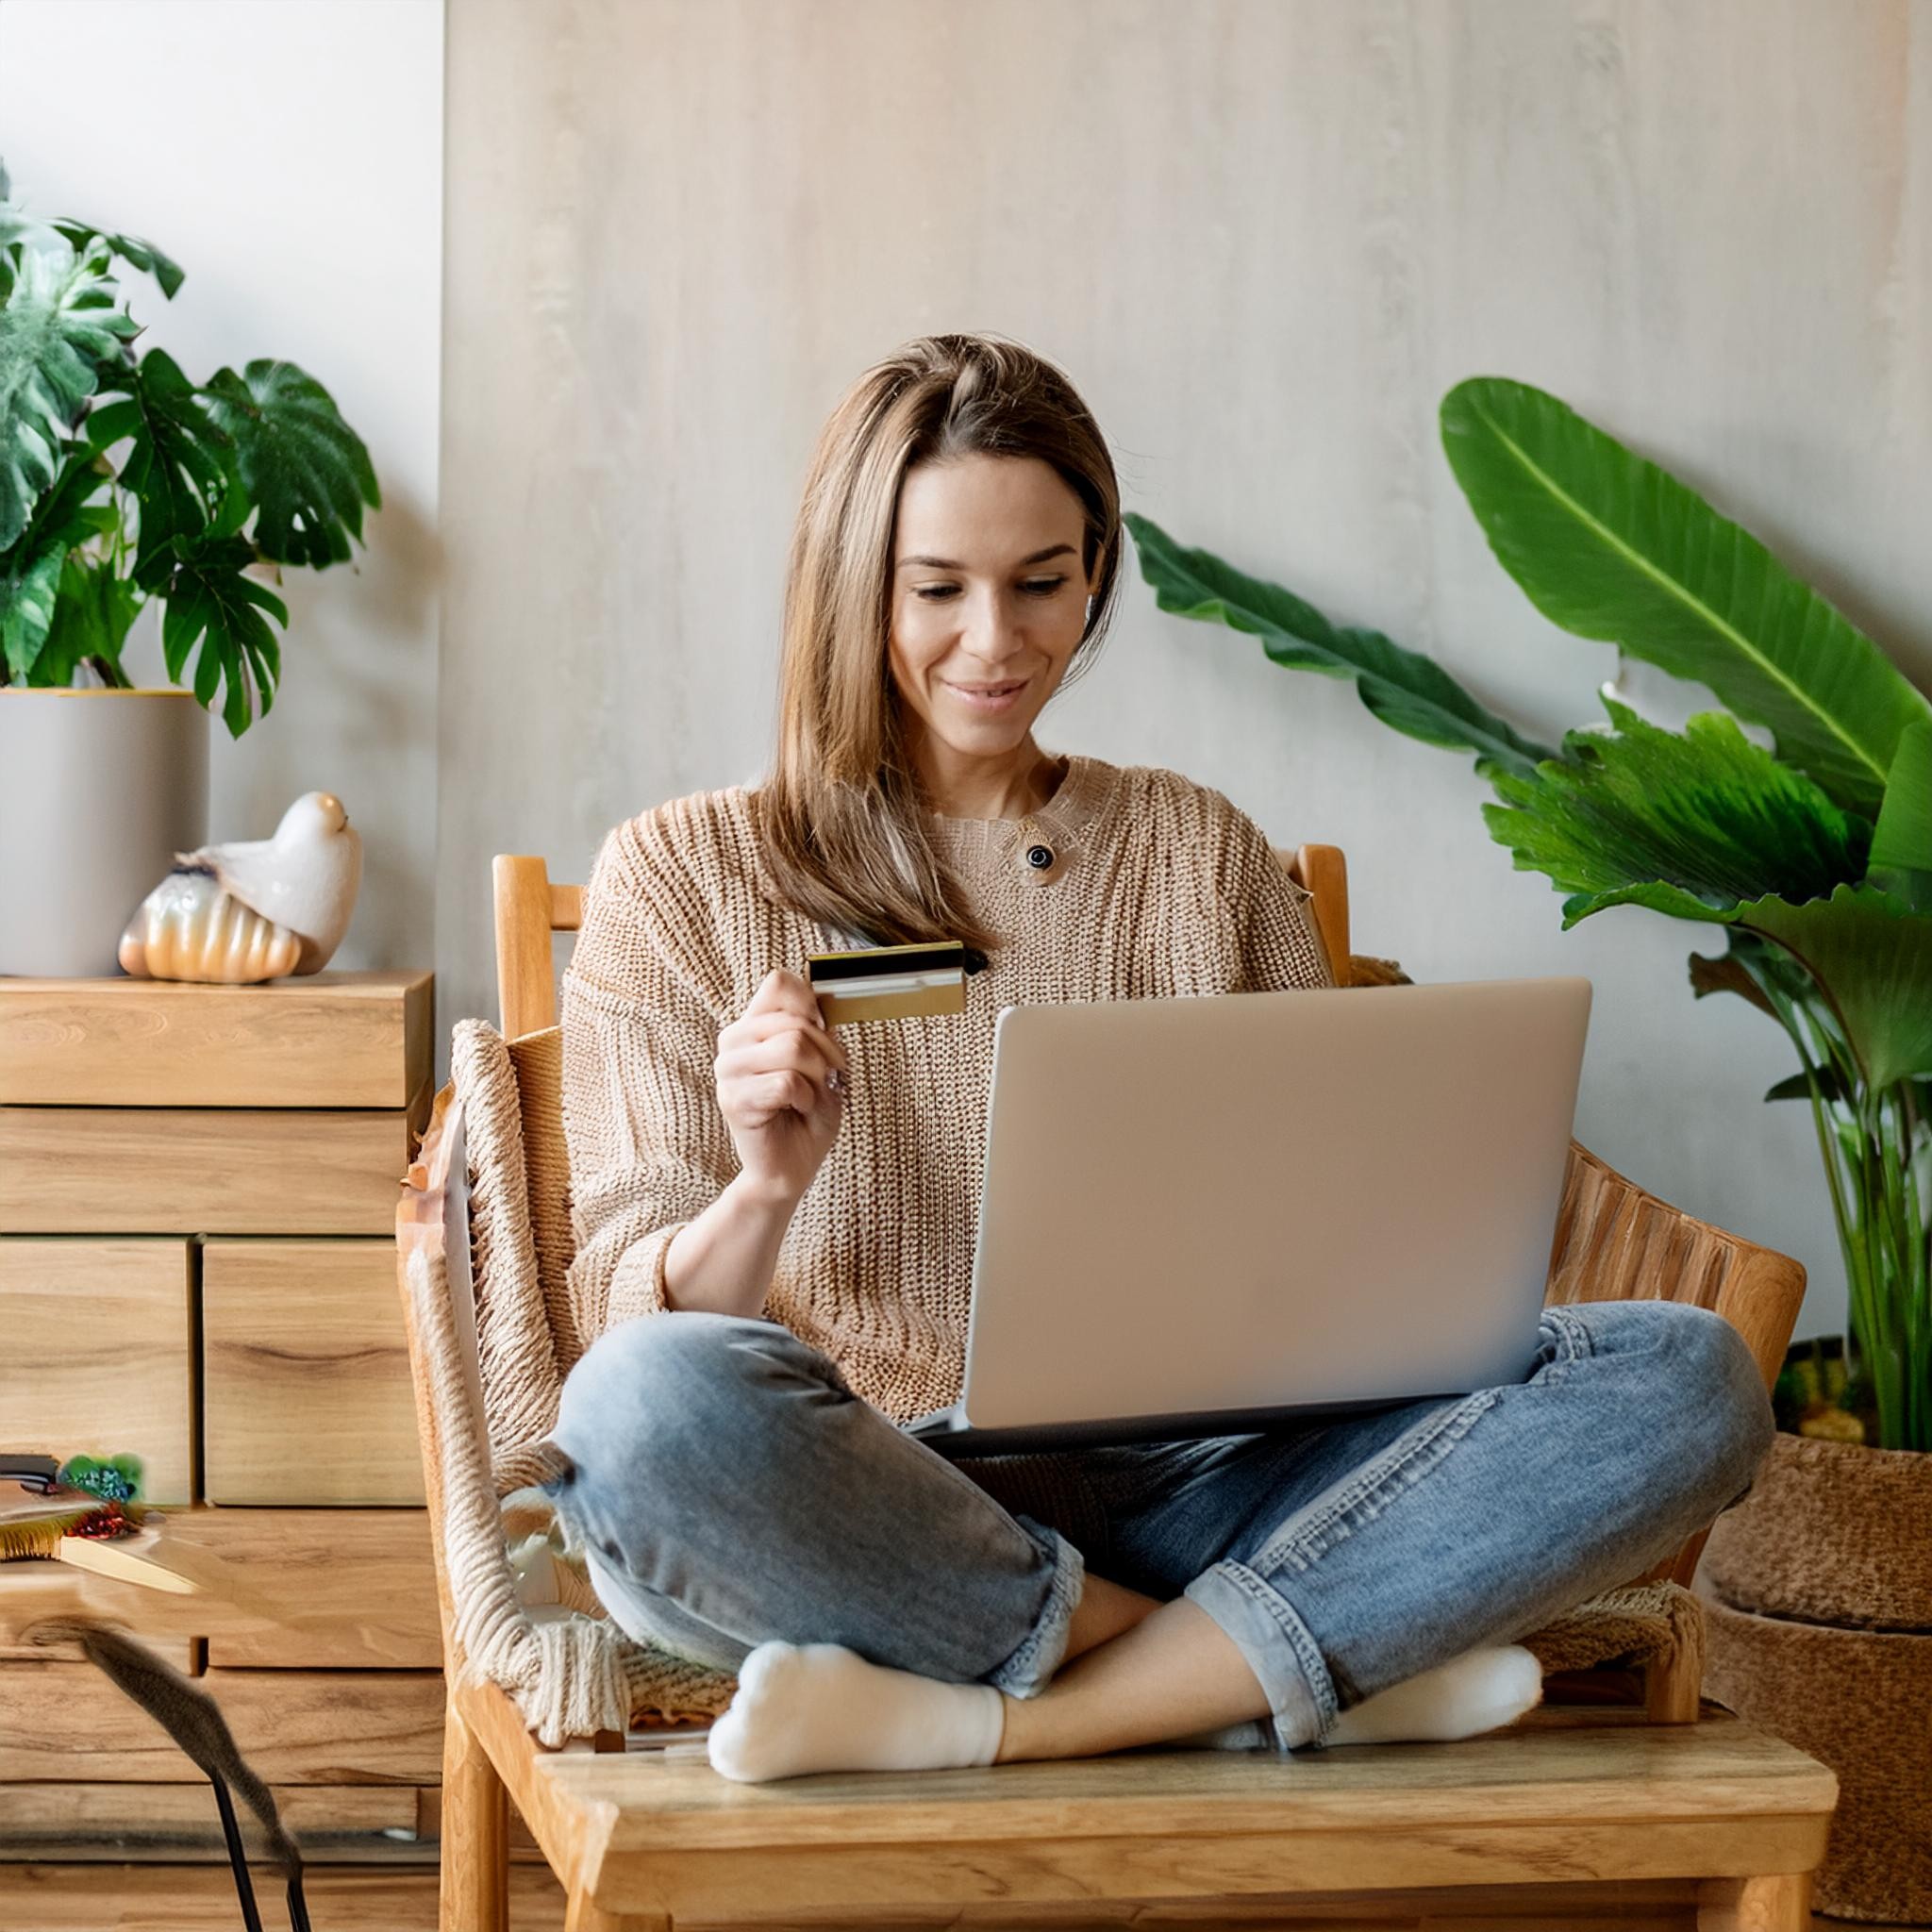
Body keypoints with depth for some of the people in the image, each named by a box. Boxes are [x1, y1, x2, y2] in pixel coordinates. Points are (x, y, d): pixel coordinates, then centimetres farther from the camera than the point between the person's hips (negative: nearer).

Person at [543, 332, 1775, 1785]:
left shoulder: (1204, 855, 19)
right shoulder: (680, 876, 9)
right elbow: (634, 1327, 2)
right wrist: (762, 1190, -20)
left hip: (1180, 1490, 3)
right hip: (865, 1522, -3)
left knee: (1686, 1375, -19)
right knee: (651, 1407, -39)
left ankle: (992, 1720, -26)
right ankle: (1314, 1670, -20)